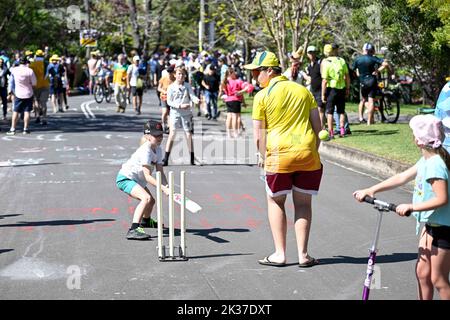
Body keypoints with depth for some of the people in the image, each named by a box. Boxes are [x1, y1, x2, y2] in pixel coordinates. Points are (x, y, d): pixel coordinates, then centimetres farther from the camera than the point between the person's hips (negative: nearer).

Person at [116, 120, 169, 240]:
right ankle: (133, 230, -42)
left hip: (137, 180, 10)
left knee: (151, 201, 26)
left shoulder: (158, 150, 1)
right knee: (146, 198, -31)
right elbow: (147, 176, -33)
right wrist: (163, 188, -41)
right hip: (125, 178, -10)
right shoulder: (145, 151, -27)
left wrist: (166, 186, -20)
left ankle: (146, 221, 59)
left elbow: (160, 172, -3)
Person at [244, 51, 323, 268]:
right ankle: (303, 254, 11)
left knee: (275, 202, 12)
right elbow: (317, 126, 10)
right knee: (303, 203, 11)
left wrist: (263, 157, 10)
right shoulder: (303, 91, 11)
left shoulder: (262, 96, -2)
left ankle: (280, 254, 11)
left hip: (280, 154, -3)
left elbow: (258, 135, -4)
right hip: (307, 153, 3)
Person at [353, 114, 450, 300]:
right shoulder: (427, 160, 6)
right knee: (422, 271, 13)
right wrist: (371, 190, 9)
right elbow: (402, 177, 12)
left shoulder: (435, 164, -24)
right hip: (432, 224, 9)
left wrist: (411, 207, -26)